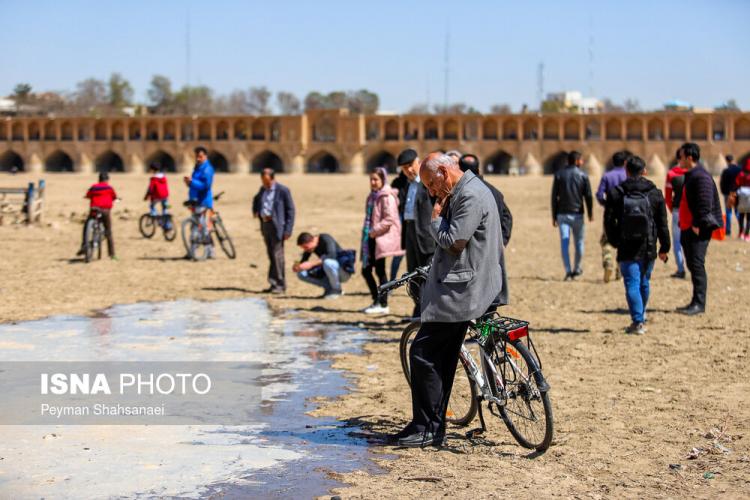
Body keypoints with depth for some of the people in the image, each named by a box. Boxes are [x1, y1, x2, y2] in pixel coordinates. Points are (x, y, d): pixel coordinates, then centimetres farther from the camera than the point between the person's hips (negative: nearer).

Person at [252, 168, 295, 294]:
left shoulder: (283, 190, -9)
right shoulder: (263, 189, 13)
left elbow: (290, 210, -9)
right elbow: (256, 200, 34)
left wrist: (288, 230, -15)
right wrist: (255, 210, 13)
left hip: (276, 226, -7)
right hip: (265, 225, 7)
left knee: (277, 255, -9)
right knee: (271, 255, 11)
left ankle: (280, 285, -4)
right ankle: (274, 283, 17)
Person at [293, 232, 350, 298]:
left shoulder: (325, 238, -20)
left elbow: (332, 256, -36)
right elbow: (303, 261, 6)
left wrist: (311, 263, -41)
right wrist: (298, 266, -18)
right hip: (329, 272, 7)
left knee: (327, 263, -39)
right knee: (301, 274, -8)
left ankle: (337, 290, -15)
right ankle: (329, 288, 0)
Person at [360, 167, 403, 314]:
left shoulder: (387, 197, -11)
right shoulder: (373, 196, 15)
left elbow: (389, 219, -18)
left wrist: (375, 231, -18)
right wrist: (367, 232, 12)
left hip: (382, 238, -9)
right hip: (371, 238, 9)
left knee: (380, 271, -5)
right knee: (366, 270, 9)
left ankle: (383, 305, 2)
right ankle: (376, 301, 19)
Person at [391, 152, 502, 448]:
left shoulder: (471, 196, -16)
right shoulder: (462, 194, 17)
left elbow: (453, 241, -21)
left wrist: (435, 218, -7)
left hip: (459, 290, -11)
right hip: (457, 289, 11)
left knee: (423, 353, -9)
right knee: (441, 359, 13)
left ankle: (426, 429, -3)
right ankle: (434, 428, 18)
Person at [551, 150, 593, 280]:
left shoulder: (559, 174, 2)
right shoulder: (583, 175, -2)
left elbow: (554, 196, 1)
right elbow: (588, 196, -2)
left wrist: (554, 216, 6)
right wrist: (590, 213, 11)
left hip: (562, 214, 1)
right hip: (577, 214, -1)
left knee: (564, 243, -3)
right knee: (579, 241, 14)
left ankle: (568, 271, -12)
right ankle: (577, 269, 24)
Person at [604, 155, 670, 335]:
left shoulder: (616, 193, -3)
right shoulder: (655, 194, 1)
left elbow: (609, 221, -1)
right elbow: (662, 224, 4)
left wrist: (615, 242, 11)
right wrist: (664, 248, 10)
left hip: (626, 249, -2)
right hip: (648, 248, 2)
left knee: (632, 284, -3)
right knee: (644, 283, 17)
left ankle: (637, 321, -13)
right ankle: (640, 317, 31)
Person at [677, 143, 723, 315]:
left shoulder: (701, 177, -14)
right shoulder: (690, 176, 18)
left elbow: (705, 204, -22)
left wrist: (697, 225, -21)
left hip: (698, 230, -10)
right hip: (688, 229, 10)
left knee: (697, 264, -11)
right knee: (692, 264, 12)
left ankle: (699, 303, -10)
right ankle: (696, 302, 18)